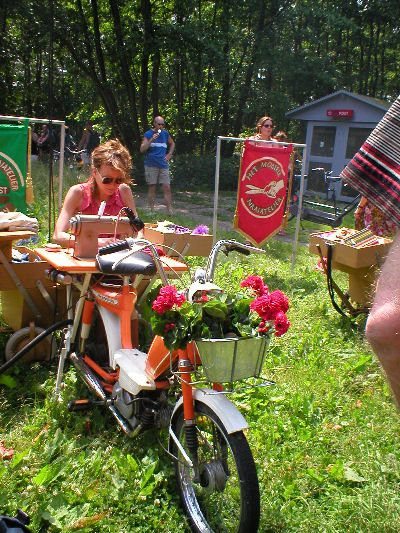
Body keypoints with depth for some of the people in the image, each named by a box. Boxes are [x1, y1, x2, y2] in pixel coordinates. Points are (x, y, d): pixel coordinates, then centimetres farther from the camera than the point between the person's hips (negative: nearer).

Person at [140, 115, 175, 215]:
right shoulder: (148, 134, -1)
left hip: (163, 165, 3)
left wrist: (169, 154, 16)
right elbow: (142, 149, -11)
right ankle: (151, 210, 11)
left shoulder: (165, 133, 11)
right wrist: (151, 140, -22)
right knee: (152, 188, 2)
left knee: (167, 187, -4)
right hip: (151, 165, -3)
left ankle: (170, 210, 0)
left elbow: (172, 143, 30)